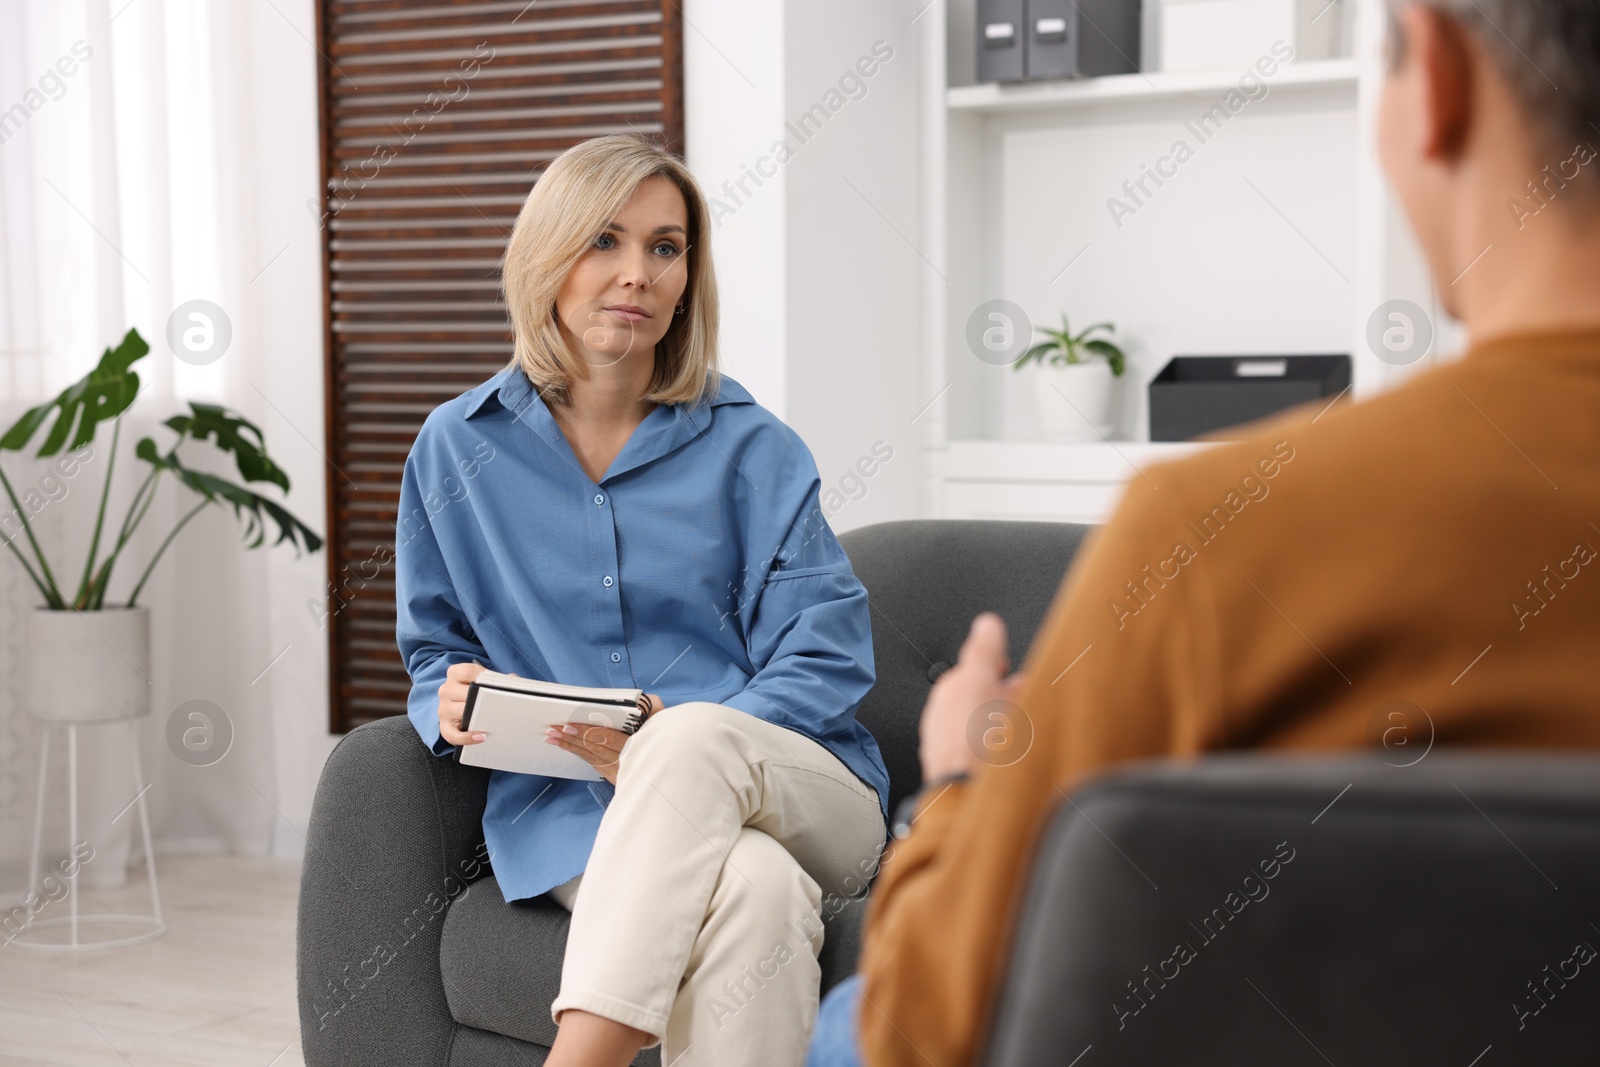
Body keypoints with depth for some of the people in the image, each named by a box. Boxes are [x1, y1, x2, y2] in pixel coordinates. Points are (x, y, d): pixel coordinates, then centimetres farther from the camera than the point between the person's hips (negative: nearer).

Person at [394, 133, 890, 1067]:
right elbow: (435, 649, 18)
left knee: (692, 737, -38)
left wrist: (667, 752, -18)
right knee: (755, 892, -36)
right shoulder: (458, 449, 10)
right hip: (574, 812, 0)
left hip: (803, 793, 0)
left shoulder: (750, 447, 4)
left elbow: (827, 655, -2)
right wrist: (454, 706, -8)